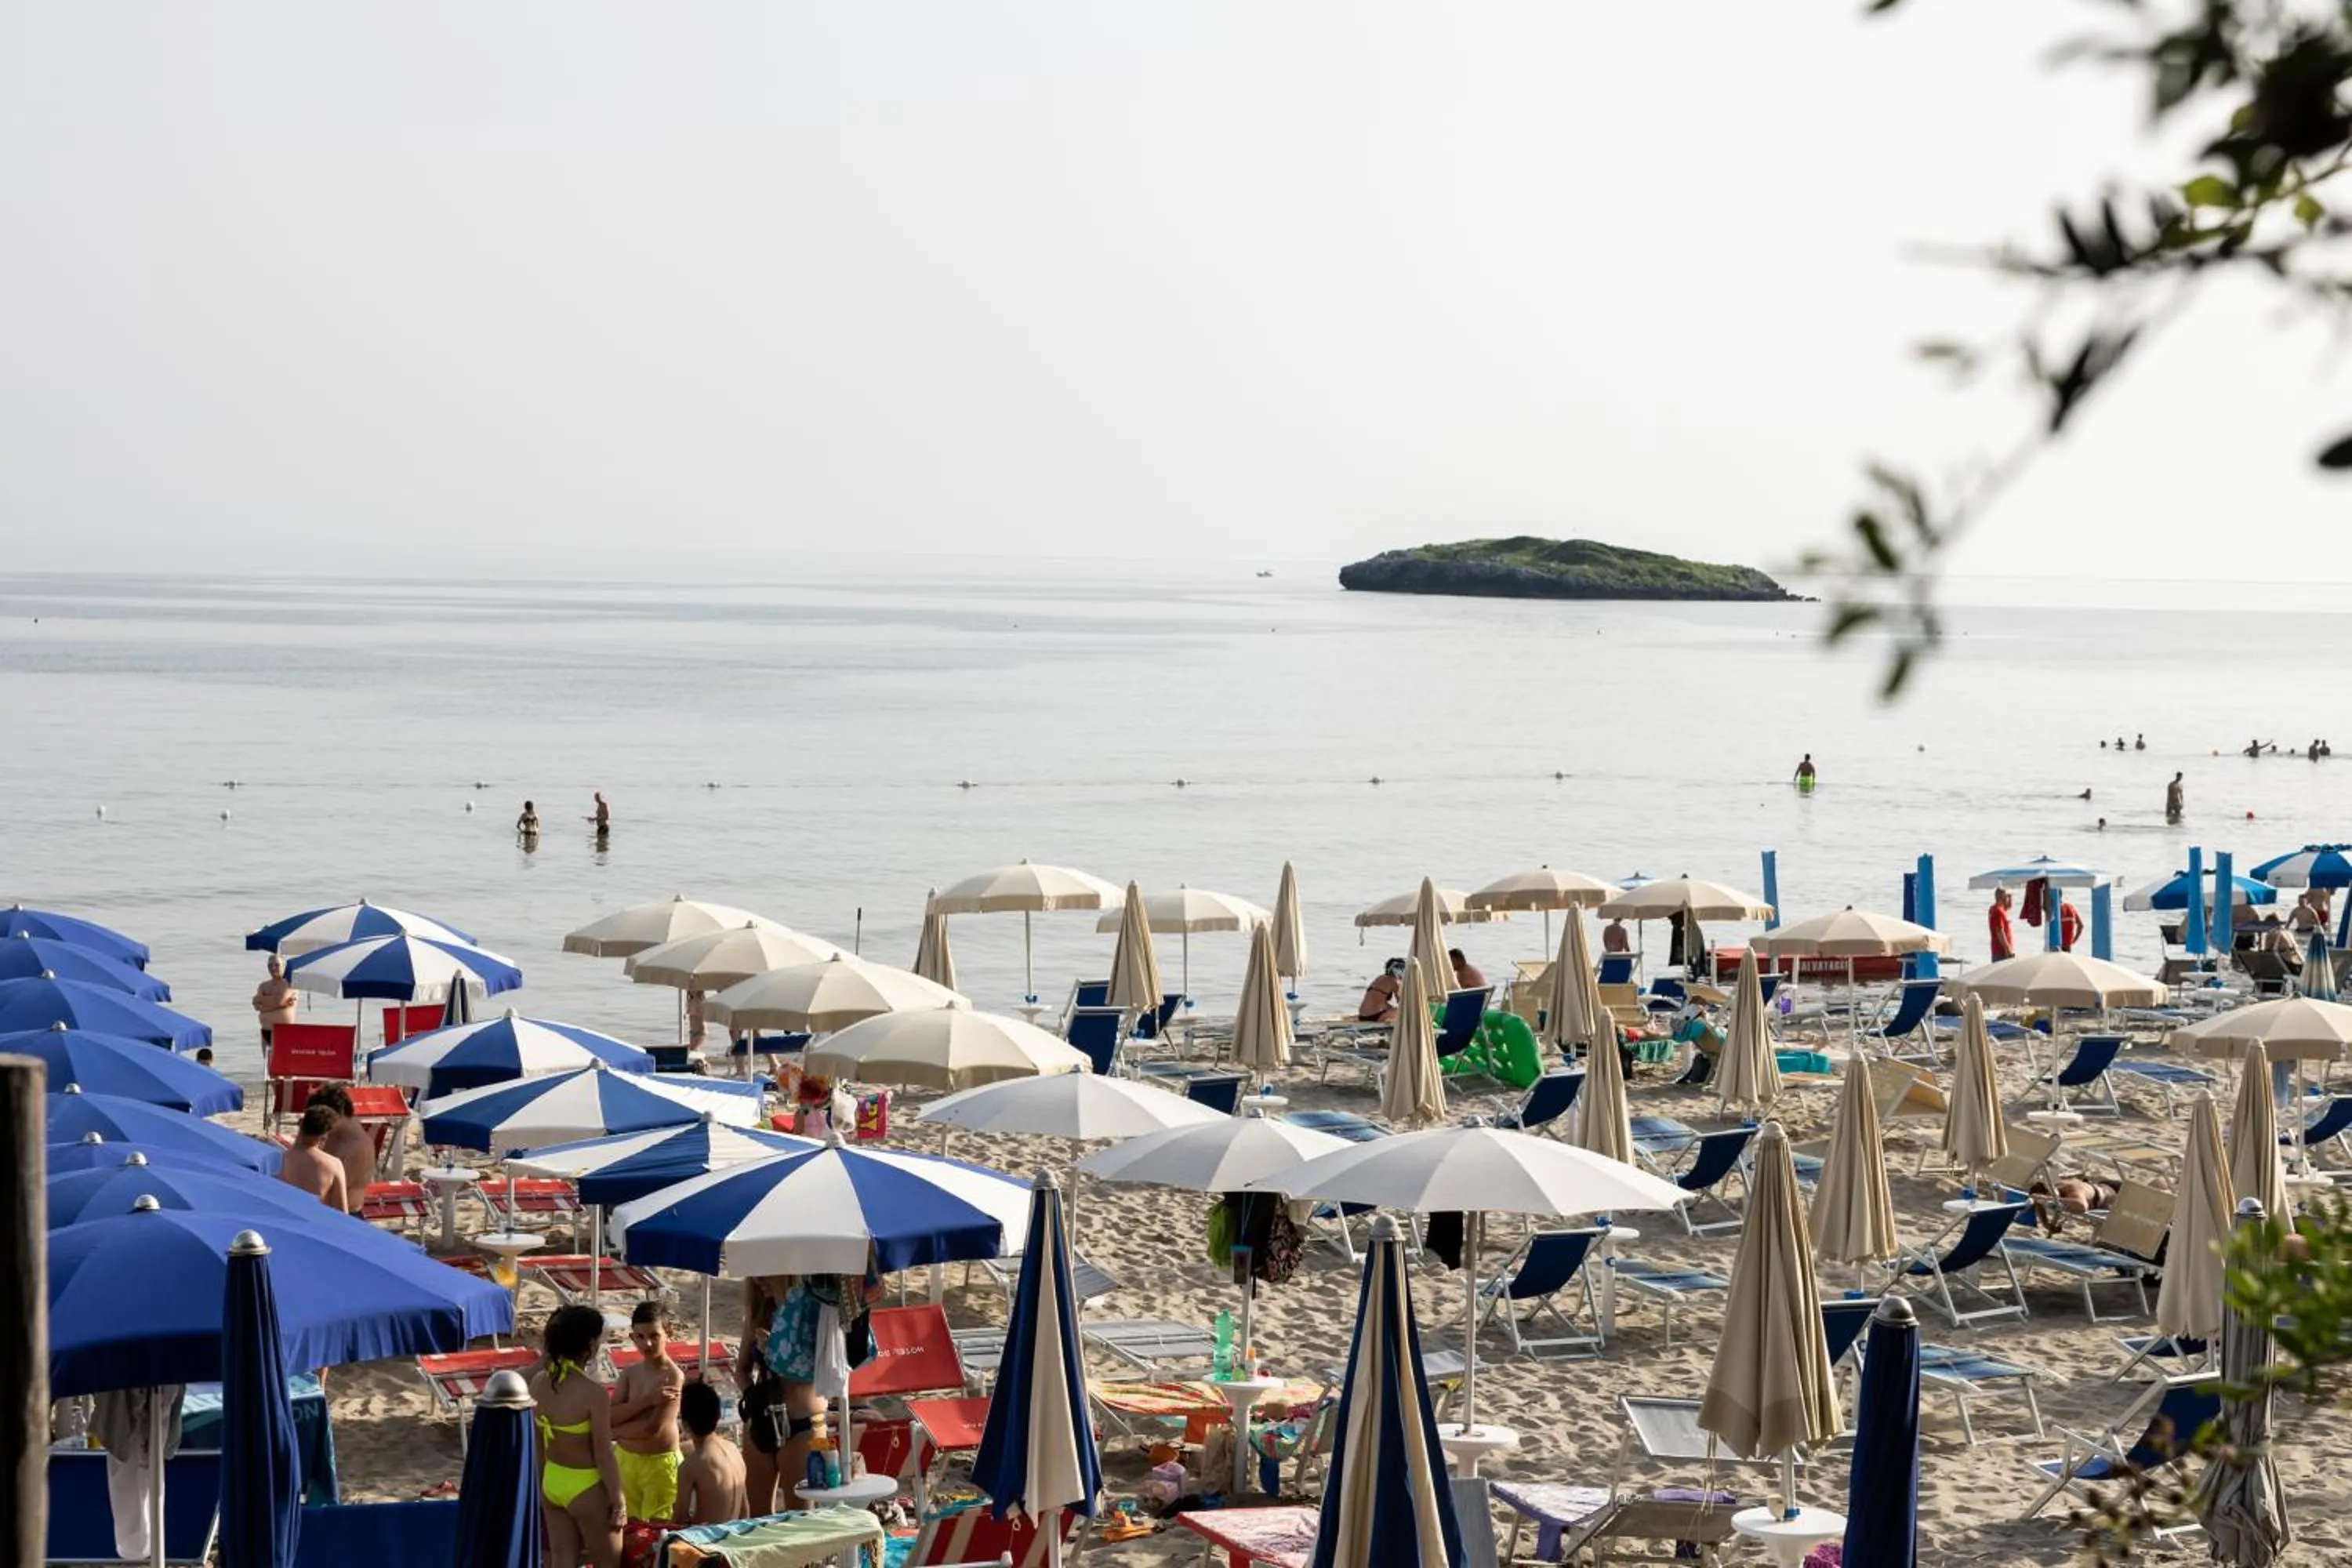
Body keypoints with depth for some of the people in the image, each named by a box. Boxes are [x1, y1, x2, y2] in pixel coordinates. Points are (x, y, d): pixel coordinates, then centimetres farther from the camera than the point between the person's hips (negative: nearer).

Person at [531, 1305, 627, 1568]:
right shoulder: (593, 1392, -23)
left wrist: (541, 1488, 18)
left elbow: (536, 1446, 6)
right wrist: (618, 1503, -8)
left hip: (551, 1483, 6)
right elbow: (604, 1456, -18)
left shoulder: (539, 1382, -4)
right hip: (585, 1488, -6)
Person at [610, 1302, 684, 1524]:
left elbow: (654, 1427, -21)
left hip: (659, 1464, -6)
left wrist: (615, 1432, -6)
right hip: (625, 1460, 6)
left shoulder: (673, 1376, -15)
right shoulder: (630, 1374, 4)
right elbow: (611, 1417, -8)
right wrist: (647, 1400, -22)